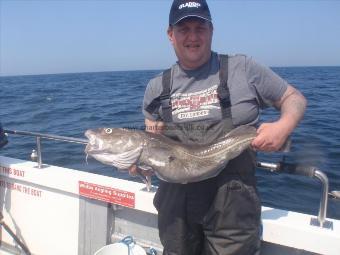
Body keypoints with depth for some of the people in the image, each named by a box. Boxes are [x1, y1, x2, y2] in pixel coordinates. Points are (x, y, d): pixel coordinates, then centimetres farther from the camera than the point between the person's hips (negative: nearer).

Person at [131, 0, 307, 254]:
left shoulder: (243, 69, -4)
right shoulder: (157, 87, 5)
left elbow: (294, 98, 4)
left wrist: (284, 126, -17)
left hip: (233, 200, -3)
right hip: (176, 200, 4)